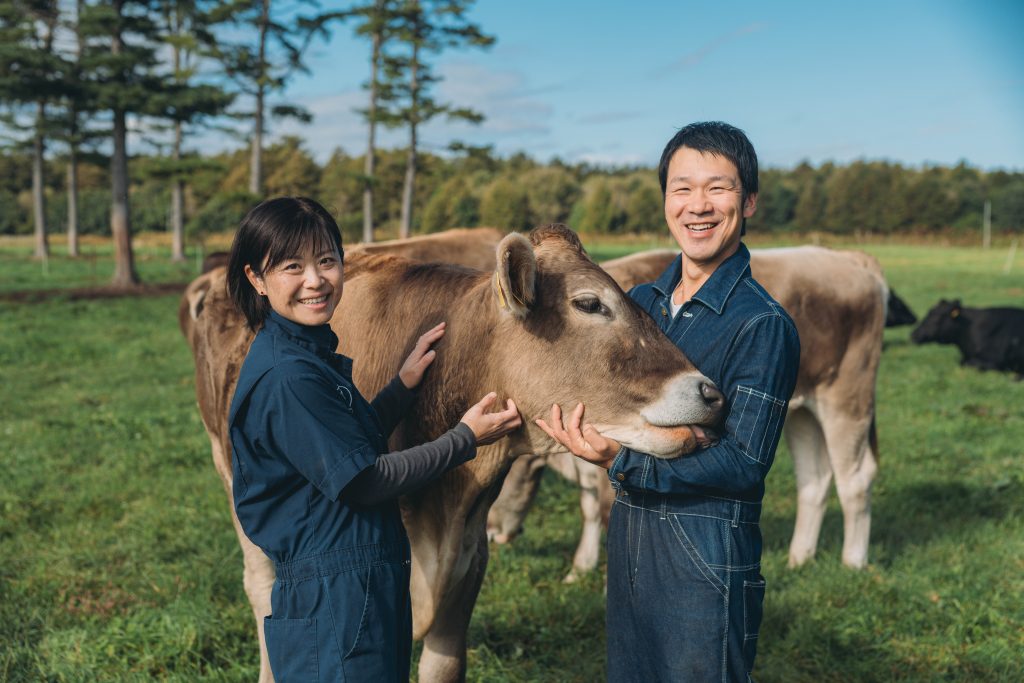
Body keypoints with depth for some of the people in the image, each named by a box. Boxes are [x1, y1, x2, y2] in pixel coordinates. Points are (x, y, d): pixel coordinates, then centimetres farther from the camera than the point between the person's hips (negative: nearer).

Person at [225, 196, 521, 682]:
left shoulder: (311, 353, 10)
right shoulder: (287, 376, -20)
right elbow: (363, 481, -19)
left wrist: (404, 384, 9)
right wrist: (466, 439, -12)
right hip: (332, 600, -10)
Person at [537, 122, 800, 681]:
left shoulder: (763, 325, -13)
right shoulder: (640, 301, 7)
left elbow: (744, 464, -17)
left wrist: (623, 460, -24)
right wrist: (570, 415, -15)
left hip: (708, 561, -6)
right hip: (628, 545, 7)